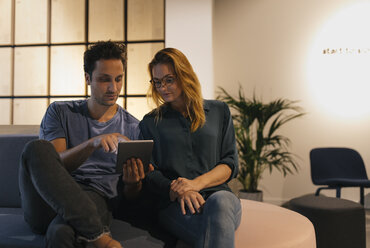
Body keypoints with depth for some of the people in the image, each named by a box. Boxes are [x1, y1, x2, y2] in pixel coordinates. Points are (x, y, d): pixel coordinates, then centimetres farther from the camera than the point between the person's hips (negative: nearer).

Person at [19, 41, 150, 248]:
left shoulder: (133, 128, 14)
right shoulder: (60, 112, 14)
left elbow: (131, 195, 16)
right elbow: (53, 165, -2)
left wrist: (133, 183, -10)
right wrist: (92, 144, -20)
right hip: (46, 203, 4)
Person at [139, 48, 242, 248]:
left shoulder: (219, 111, 16)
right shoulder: (149, 123, 17)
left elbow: (230, 163, 9)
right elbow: (150, 173, 8)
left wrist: (196, 183, -10)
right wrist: (178, 191, -14)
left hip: (218, 195, 2)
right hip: (174, 203, -2)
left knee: (220, 203, -38)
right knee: (210, 230, -38)